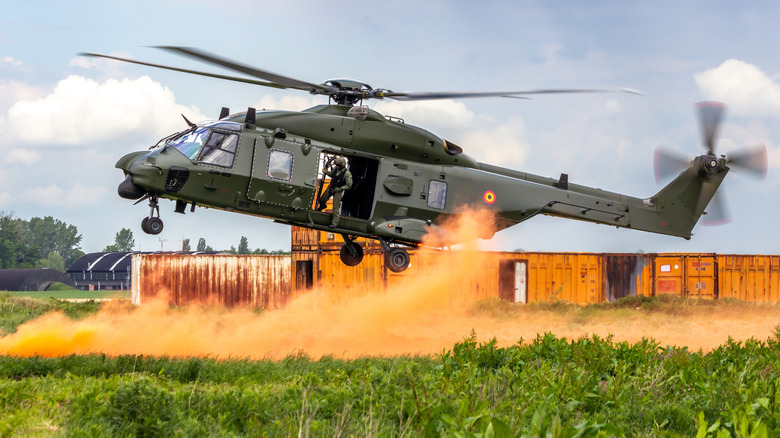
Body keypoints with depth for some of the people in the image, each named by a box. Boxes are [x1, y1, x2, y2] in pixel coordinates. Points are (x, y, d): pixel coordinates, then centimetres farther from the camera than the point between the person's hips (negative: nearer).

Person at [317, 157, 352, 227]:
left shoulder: (347, 174, -26)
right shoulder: (335, 169, -8)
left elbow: (349, 185, -19)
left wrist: (339, 189, -23)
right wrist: (326, 172, -5)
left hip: (338, 191, -6)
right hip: (330, 187, 6)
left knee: (335, 207, -5)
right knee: (322, 200, 22)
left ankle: (335, 222, 5)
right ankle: (322, 207, 57)